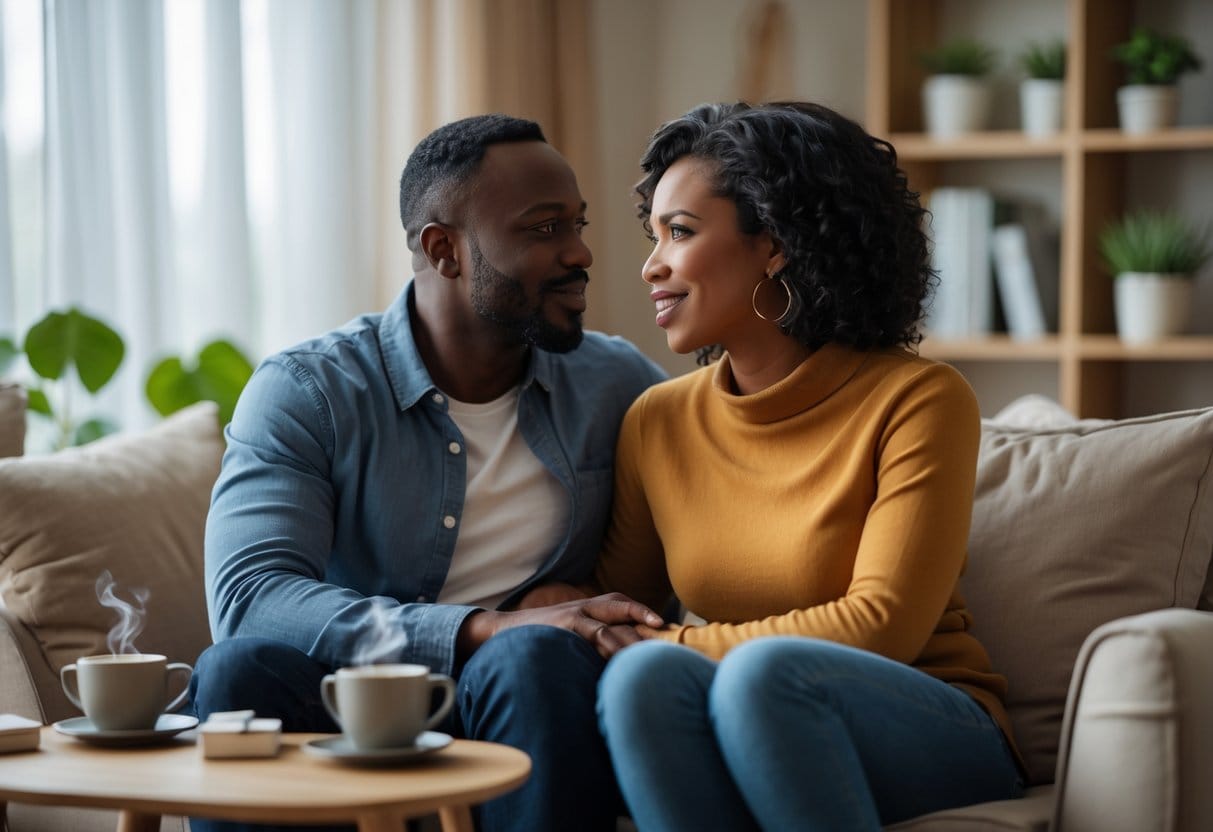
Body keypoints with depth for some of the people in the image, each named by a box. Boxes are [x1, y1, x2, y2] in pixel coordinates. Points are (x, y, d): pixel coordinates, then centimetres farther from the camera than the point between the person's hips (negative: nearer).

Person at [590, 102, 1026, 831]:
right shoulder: (656, 422, 9)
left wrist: (674, 644, -14)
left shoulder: (919, 400, -7)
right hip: (748, 735, 4)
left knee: (765, 671, -35)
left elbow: (881, 628, -14)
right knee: (644, 675, -30)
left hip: (933, 739, -3)